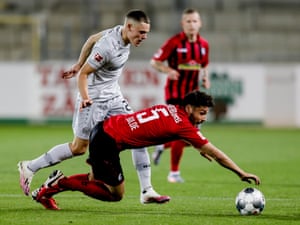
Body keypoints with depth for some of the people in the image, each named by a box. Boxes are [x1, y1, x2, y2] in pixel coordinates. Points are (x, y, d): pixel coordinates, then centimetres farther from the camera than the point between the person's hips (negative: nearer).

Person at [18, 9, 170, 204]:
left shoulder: (122, 33, -3)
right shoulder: (107, 47, -29)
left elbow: (92, 39, 12)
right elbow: (84, 74, -22)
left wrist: (78, 65, 21)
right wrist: (84, 97, -37)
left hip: (113, 97, 8)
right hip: (94, 100, -8)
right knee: (79, 148, 0)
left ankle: (147, 191, 0)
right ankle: (30, 168, 16)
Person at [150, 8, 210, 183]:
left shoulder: (204, 45, 6)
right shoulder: (174, 42, -10)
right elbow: (155, 61, -6)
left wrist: (206, 78, 1)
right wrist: (168, 70, -24)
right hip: (175, 92, -5)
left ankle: (163, 146, 30)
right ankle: (174, 173, 4)